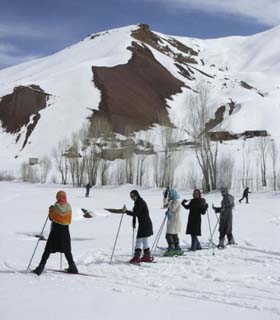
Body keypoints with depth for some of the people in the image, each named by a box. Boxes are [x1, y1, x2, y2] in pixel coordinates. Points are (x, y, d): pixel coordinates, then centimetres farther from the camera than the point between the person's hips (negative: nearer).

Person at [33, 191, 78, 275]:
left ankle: (40, 268, -3)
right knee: (67, 250, 16)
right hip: (65, 230, 4)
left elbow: (51, 218, 1)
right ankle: (72, 267, 16)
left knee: (48, 249, 1)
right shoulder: (68, 207, -2)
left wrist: (50, 210, 14)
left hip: (55, 230, -4)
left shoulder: (55, 207, -14)